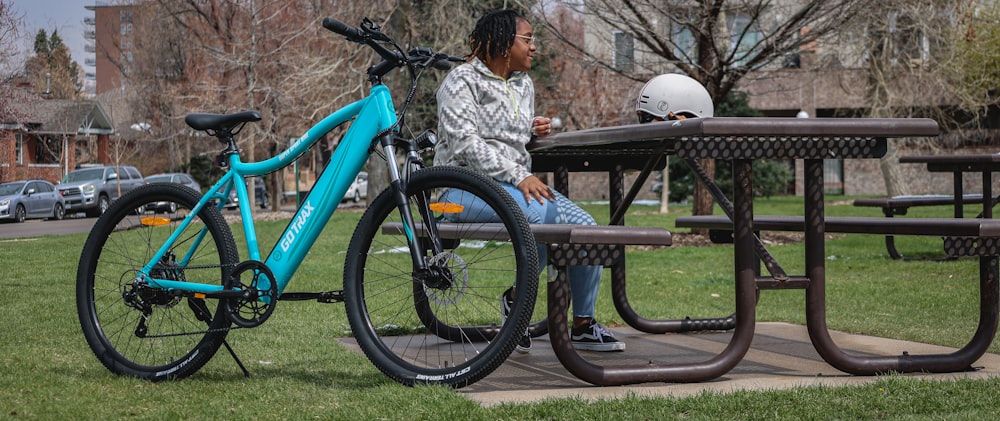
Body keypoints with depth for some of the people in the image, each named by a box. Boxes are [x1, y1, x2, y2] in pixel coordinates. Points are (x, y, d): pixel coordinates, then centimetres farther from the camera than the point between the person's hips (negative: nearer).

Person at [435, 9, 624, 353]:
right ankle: (515, 299, -11)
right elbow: (466, 143, -18)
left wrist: (536, 130, 6)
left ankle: (583, 326, -2)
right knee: (545, 216, -34)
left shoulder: (523, 84, 17)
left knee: (584, 225, -14)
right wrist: (519, 177, -25)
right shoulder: (461, 81, -6)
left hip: (520, 182, 8)